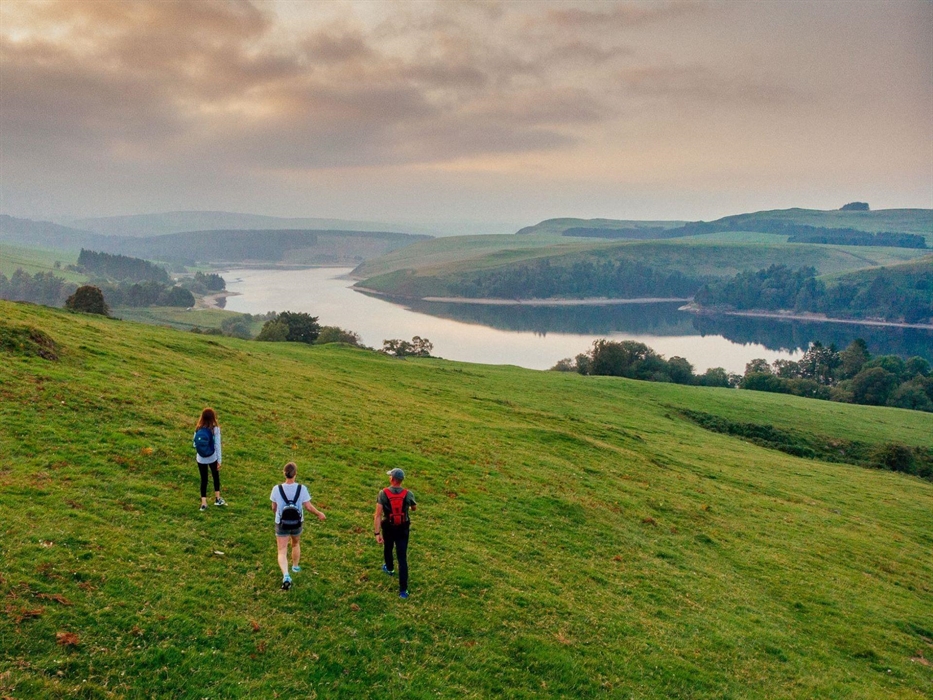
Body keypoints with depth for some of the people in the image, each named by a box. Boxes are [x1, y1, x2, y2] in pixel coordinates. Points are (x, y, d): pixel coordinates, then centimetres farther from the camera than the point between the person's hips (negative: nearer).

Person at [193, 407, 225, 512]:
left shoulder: (198, 429, -8)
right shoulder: (215, 429, -16)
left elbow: (195, 444, 0)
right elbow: (217, 445, -12)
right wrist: (219, 460, -5)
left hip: (201, 459, 2)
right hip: (212, 458, -2)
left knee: (203, 479, 12)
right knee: (216, 476, 22)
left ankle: (203, 503, 11)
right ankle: (217, 499, 32)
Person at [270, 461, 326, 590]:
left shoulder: (277, 489, -18)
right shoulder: (302, 489, -20)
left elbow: (274, 508, -5)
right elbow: (308, 507, -12)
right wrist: (319, 514, 6)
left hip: (281, 524, -1)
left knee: (282, 551, 5)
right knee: (296, 543, 29)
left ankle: (286, 575, -16)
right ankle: (295, 566, 49)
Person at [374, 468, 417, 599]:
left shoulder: (383, 494, -18)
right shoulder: (408, 494, -14)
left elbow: (378, 515, -22)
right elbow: (414, 508, 7)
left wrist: (377, 533, -19)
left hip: (388, 528, 0)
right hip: (403, 529, 0)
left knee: (387, 548, 30)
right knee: (402, 558, 1)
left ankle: (389, 568, 57)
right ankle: (403, 589, -3)